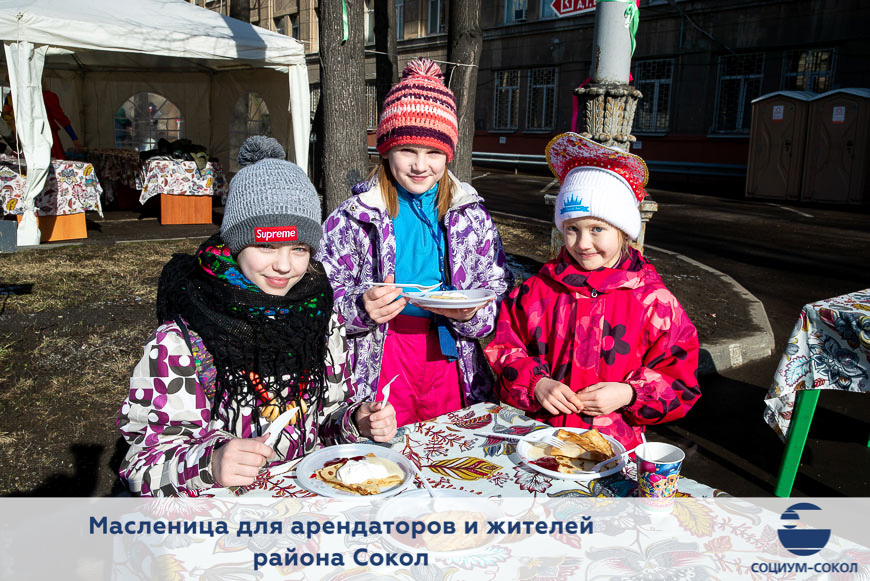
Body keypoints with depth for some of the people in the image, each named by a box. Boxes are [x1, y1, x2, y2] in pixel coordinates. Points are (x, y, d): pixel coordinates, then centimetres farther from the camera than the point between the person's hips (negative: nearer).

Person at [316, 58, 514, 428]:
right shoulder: (354, 217, -2)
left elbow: (501, 293, 5)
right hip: (379, 360, -2)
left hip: (452, 360, 2)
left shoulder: (471, 216, 4)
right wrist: (361, 308, -20)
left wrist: (471, 314, -14)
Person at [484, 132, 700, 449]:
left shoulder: (652, 299, 0)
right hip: (537, 432, 1)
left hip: (613, 441, -1)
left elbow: (679, 380, 4)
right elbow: (504, 347, 10)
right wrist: (535, 383, -6)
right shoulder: (537, 290, 6)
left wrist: (628, 394, -11)